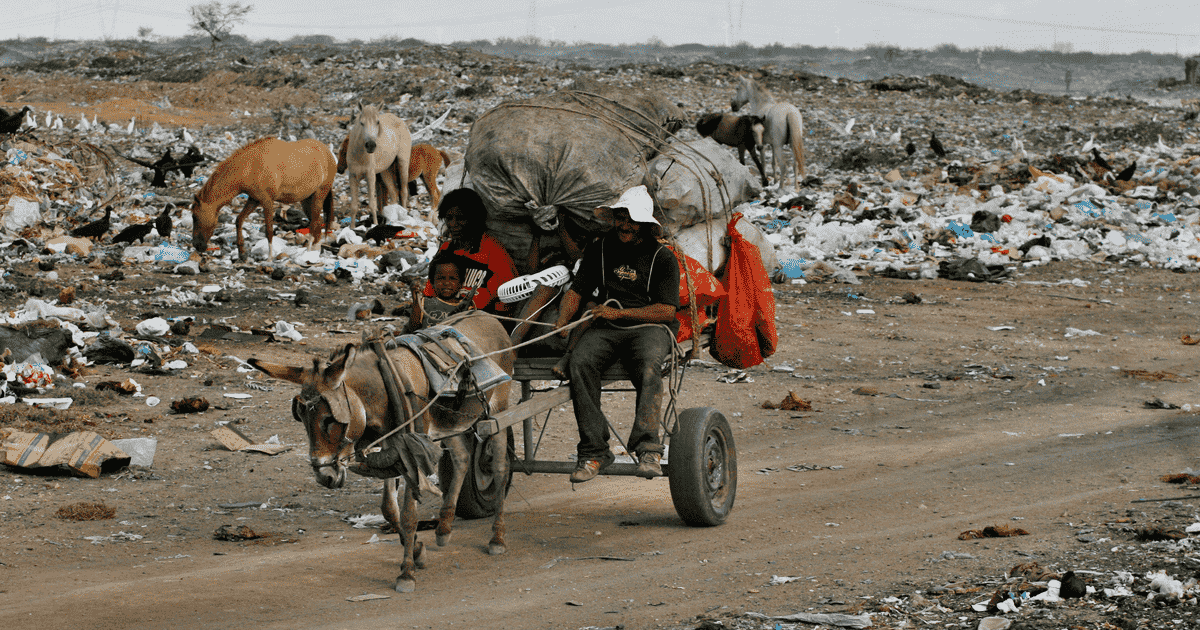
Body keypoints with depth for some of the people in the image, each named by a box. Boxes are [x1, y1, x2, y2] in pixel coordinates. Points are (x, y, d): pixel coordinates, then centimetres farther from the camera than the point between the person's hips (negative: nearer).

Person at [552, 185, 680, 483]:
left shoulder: (662, 258, 4)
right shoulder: (599, 250, 16)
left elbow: (667, 311, -4)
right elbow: (576, 291, 17)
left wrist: (619, 313, -11)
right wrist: (562, 322, -3)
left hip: (649, 327, -3)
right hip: (605, 328, 3)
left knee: (649, 367, -37)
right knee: (579, 362, -29)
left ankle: (648, 449, -45)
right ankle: (594, 451, -28)